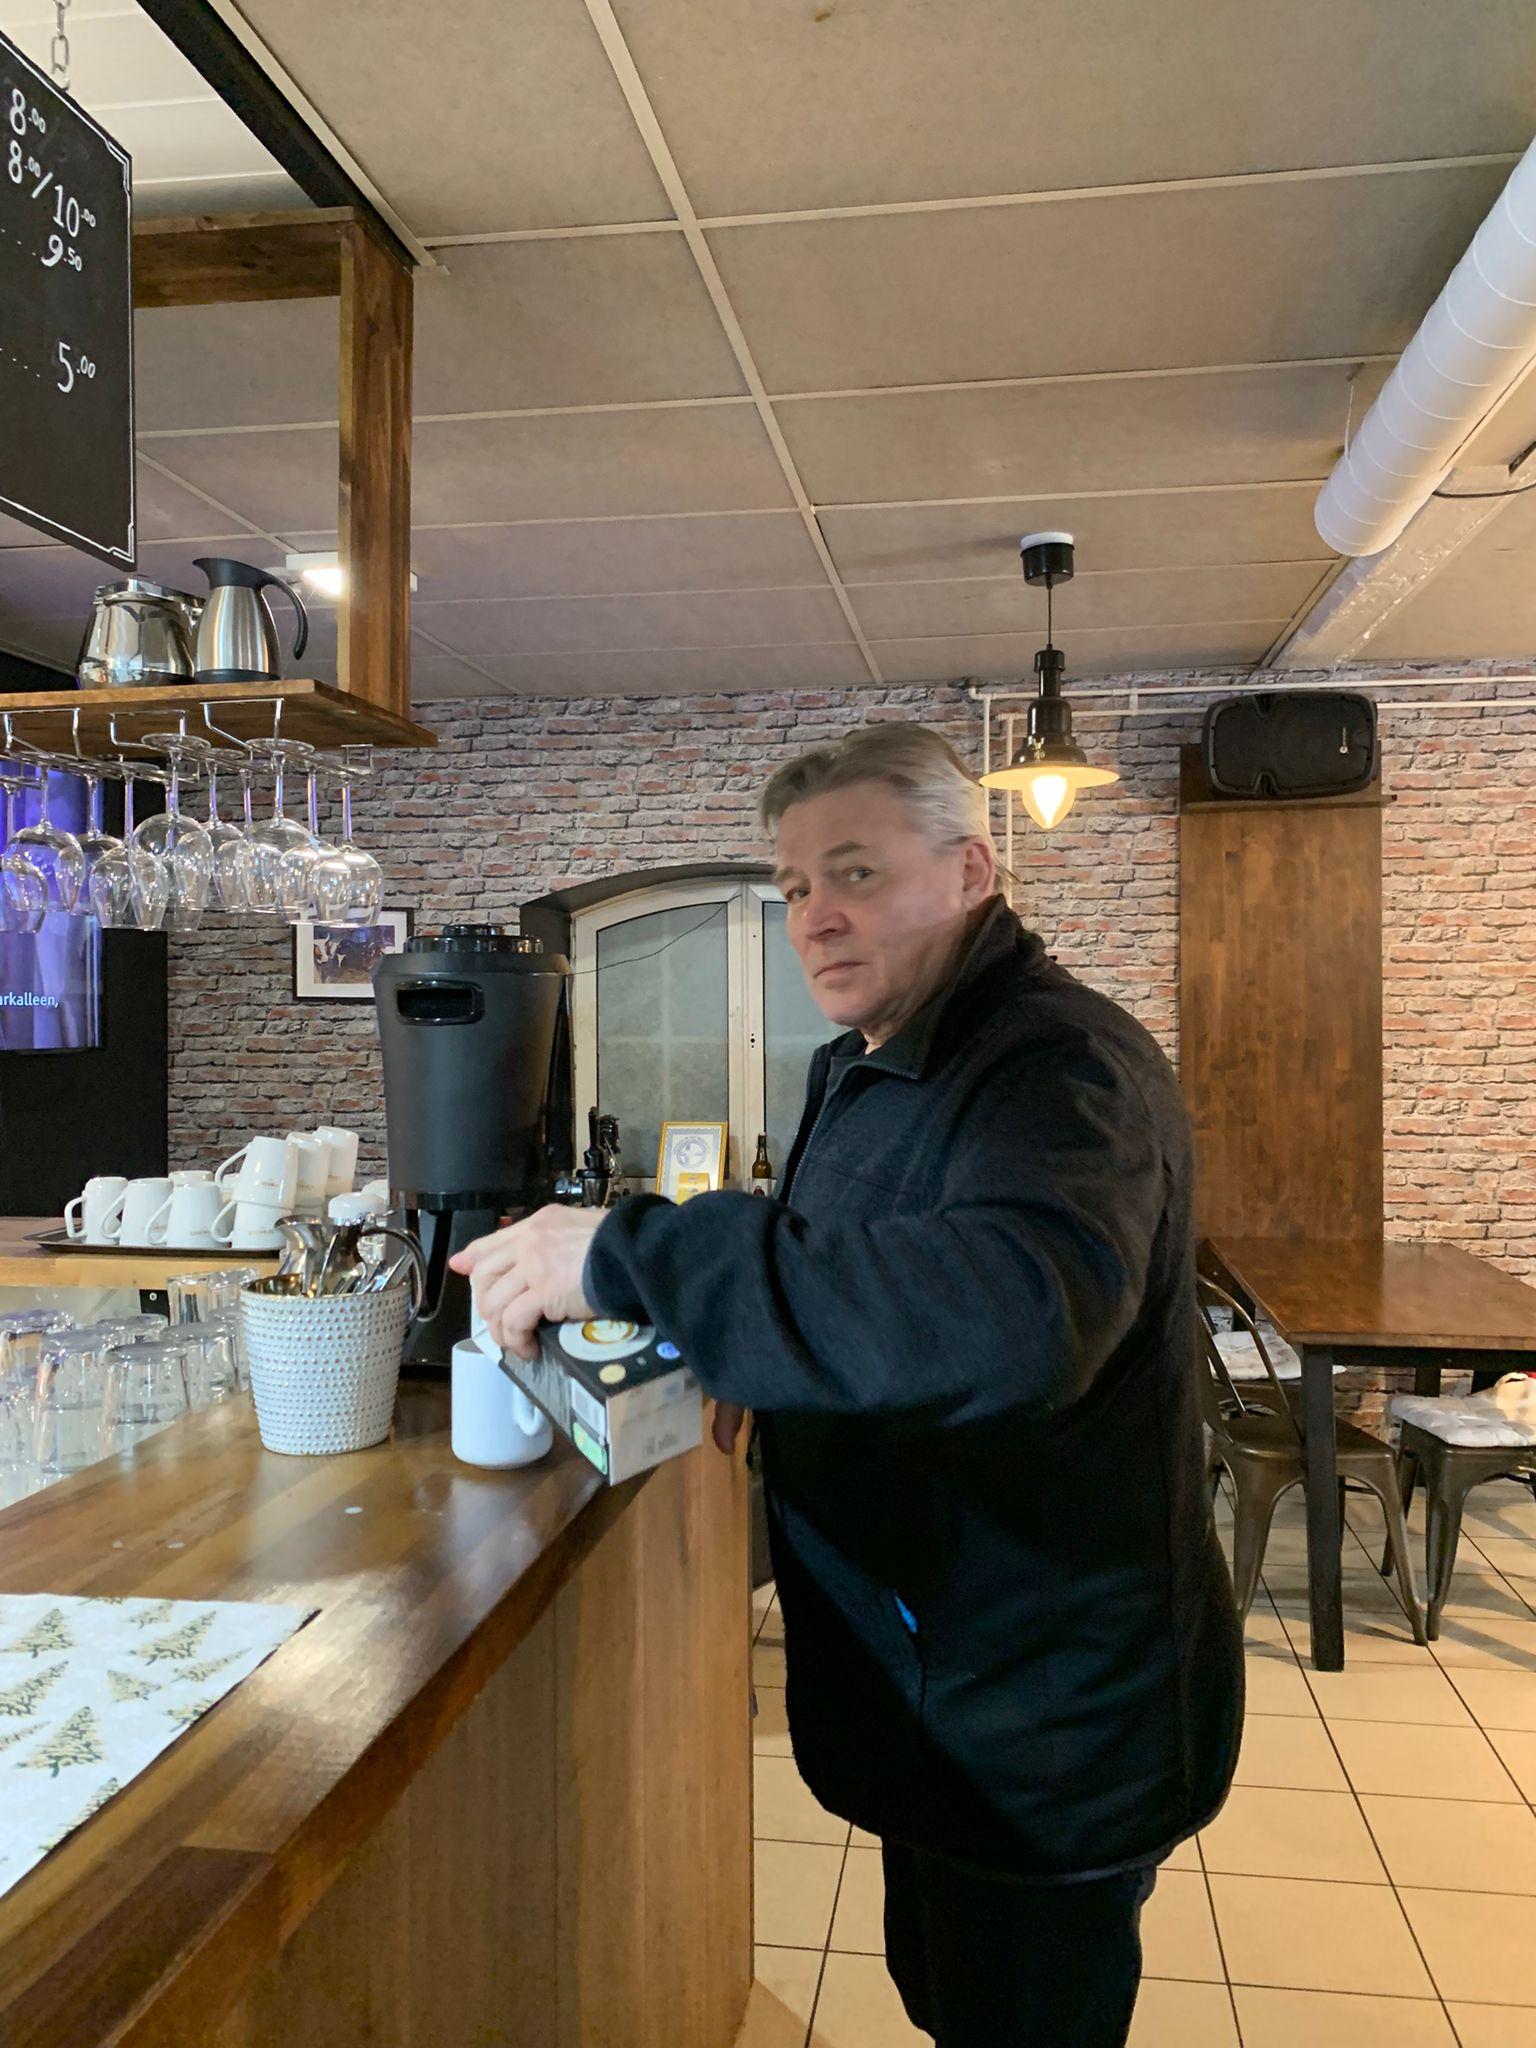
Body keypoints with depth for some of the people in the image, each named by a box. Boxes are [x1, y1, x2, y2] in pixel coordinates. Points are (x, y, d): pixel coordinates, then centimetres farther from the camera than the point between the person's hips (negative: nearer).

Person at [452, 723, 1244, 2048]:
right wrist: (737, 1344, 0)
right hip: (932, 1688, 9)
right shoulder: (863, 1067, 7)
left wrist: (624, 1257, -42)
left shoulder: (1061, 1067, -26)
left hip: (1048, 1728, -9)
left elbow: (1013, 1310, -46)